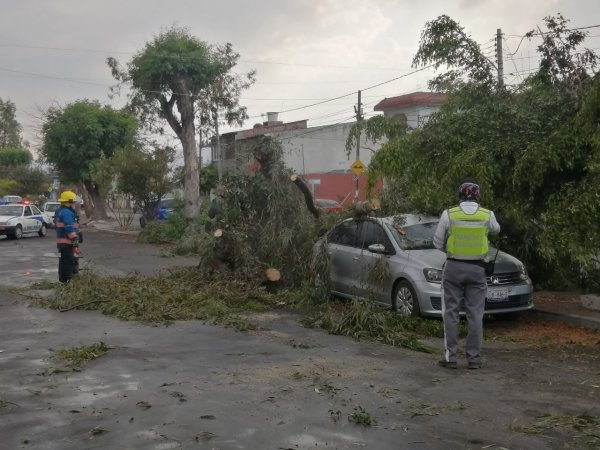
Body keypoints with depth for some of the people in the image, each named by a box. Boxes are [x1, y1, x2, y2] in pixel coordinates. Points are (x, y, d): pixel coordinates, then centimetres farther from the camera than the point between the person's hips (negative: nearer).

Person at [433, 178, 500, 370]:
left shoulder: (449, 214, -7)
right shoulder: (487, 215, -3)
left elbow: (438, 242, 0)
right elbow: (495, 229, 21)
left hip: (453, 267, -1)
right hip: (477, 268, 1)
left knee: (451, 313, 6)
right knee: (475, 314, 7)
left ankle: (450, 356, 5)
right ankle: (474, 357, 9)